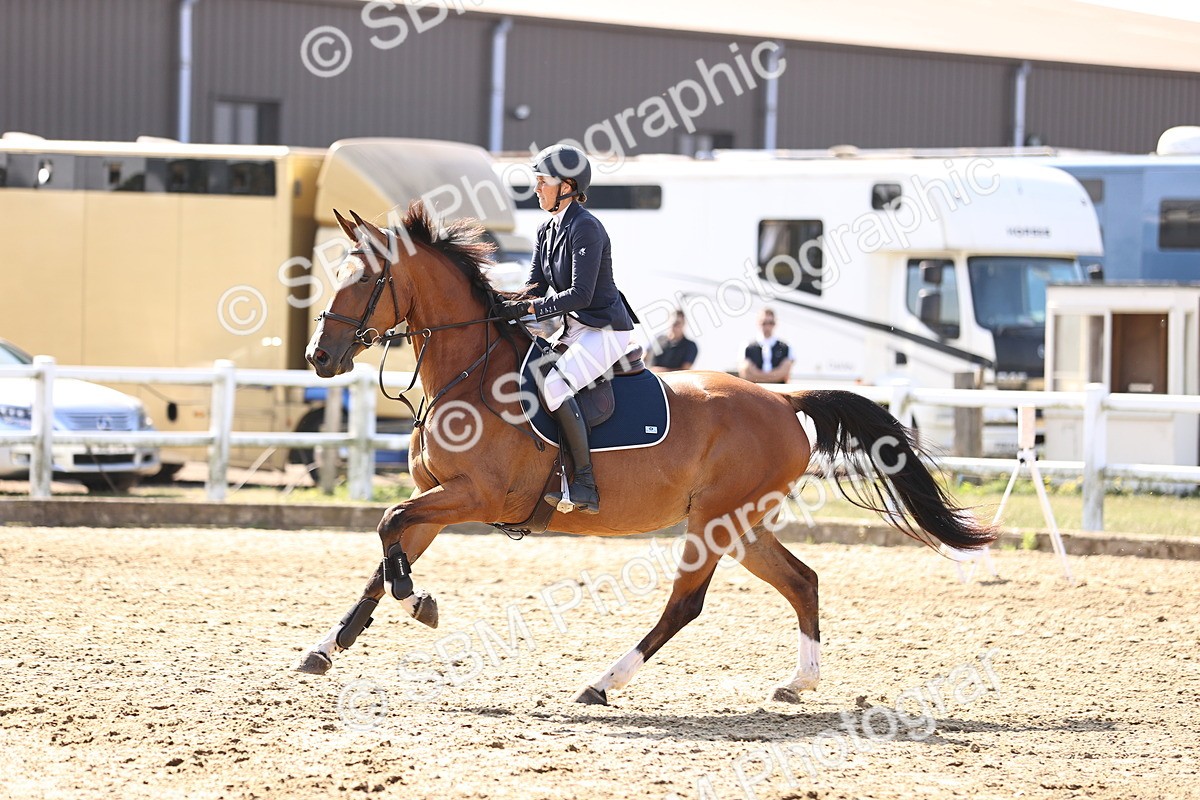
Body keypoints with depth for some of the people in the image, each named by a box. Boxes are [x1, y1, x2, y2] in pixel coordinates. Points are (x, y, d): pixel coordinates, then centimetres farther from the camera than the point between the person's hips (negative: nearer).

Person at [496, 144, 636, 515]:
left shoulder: (585, 228, -18)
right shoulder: (547, 230, 10)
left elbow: (580, 295, -24)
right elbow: (537, 287, 8)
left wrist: (528, 308, -27)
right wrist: (506, 305, -11)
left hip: (606, 331, -10)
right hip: (574, 331, 10)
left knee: (554, 385, -29)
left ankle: (586, 484, -27)